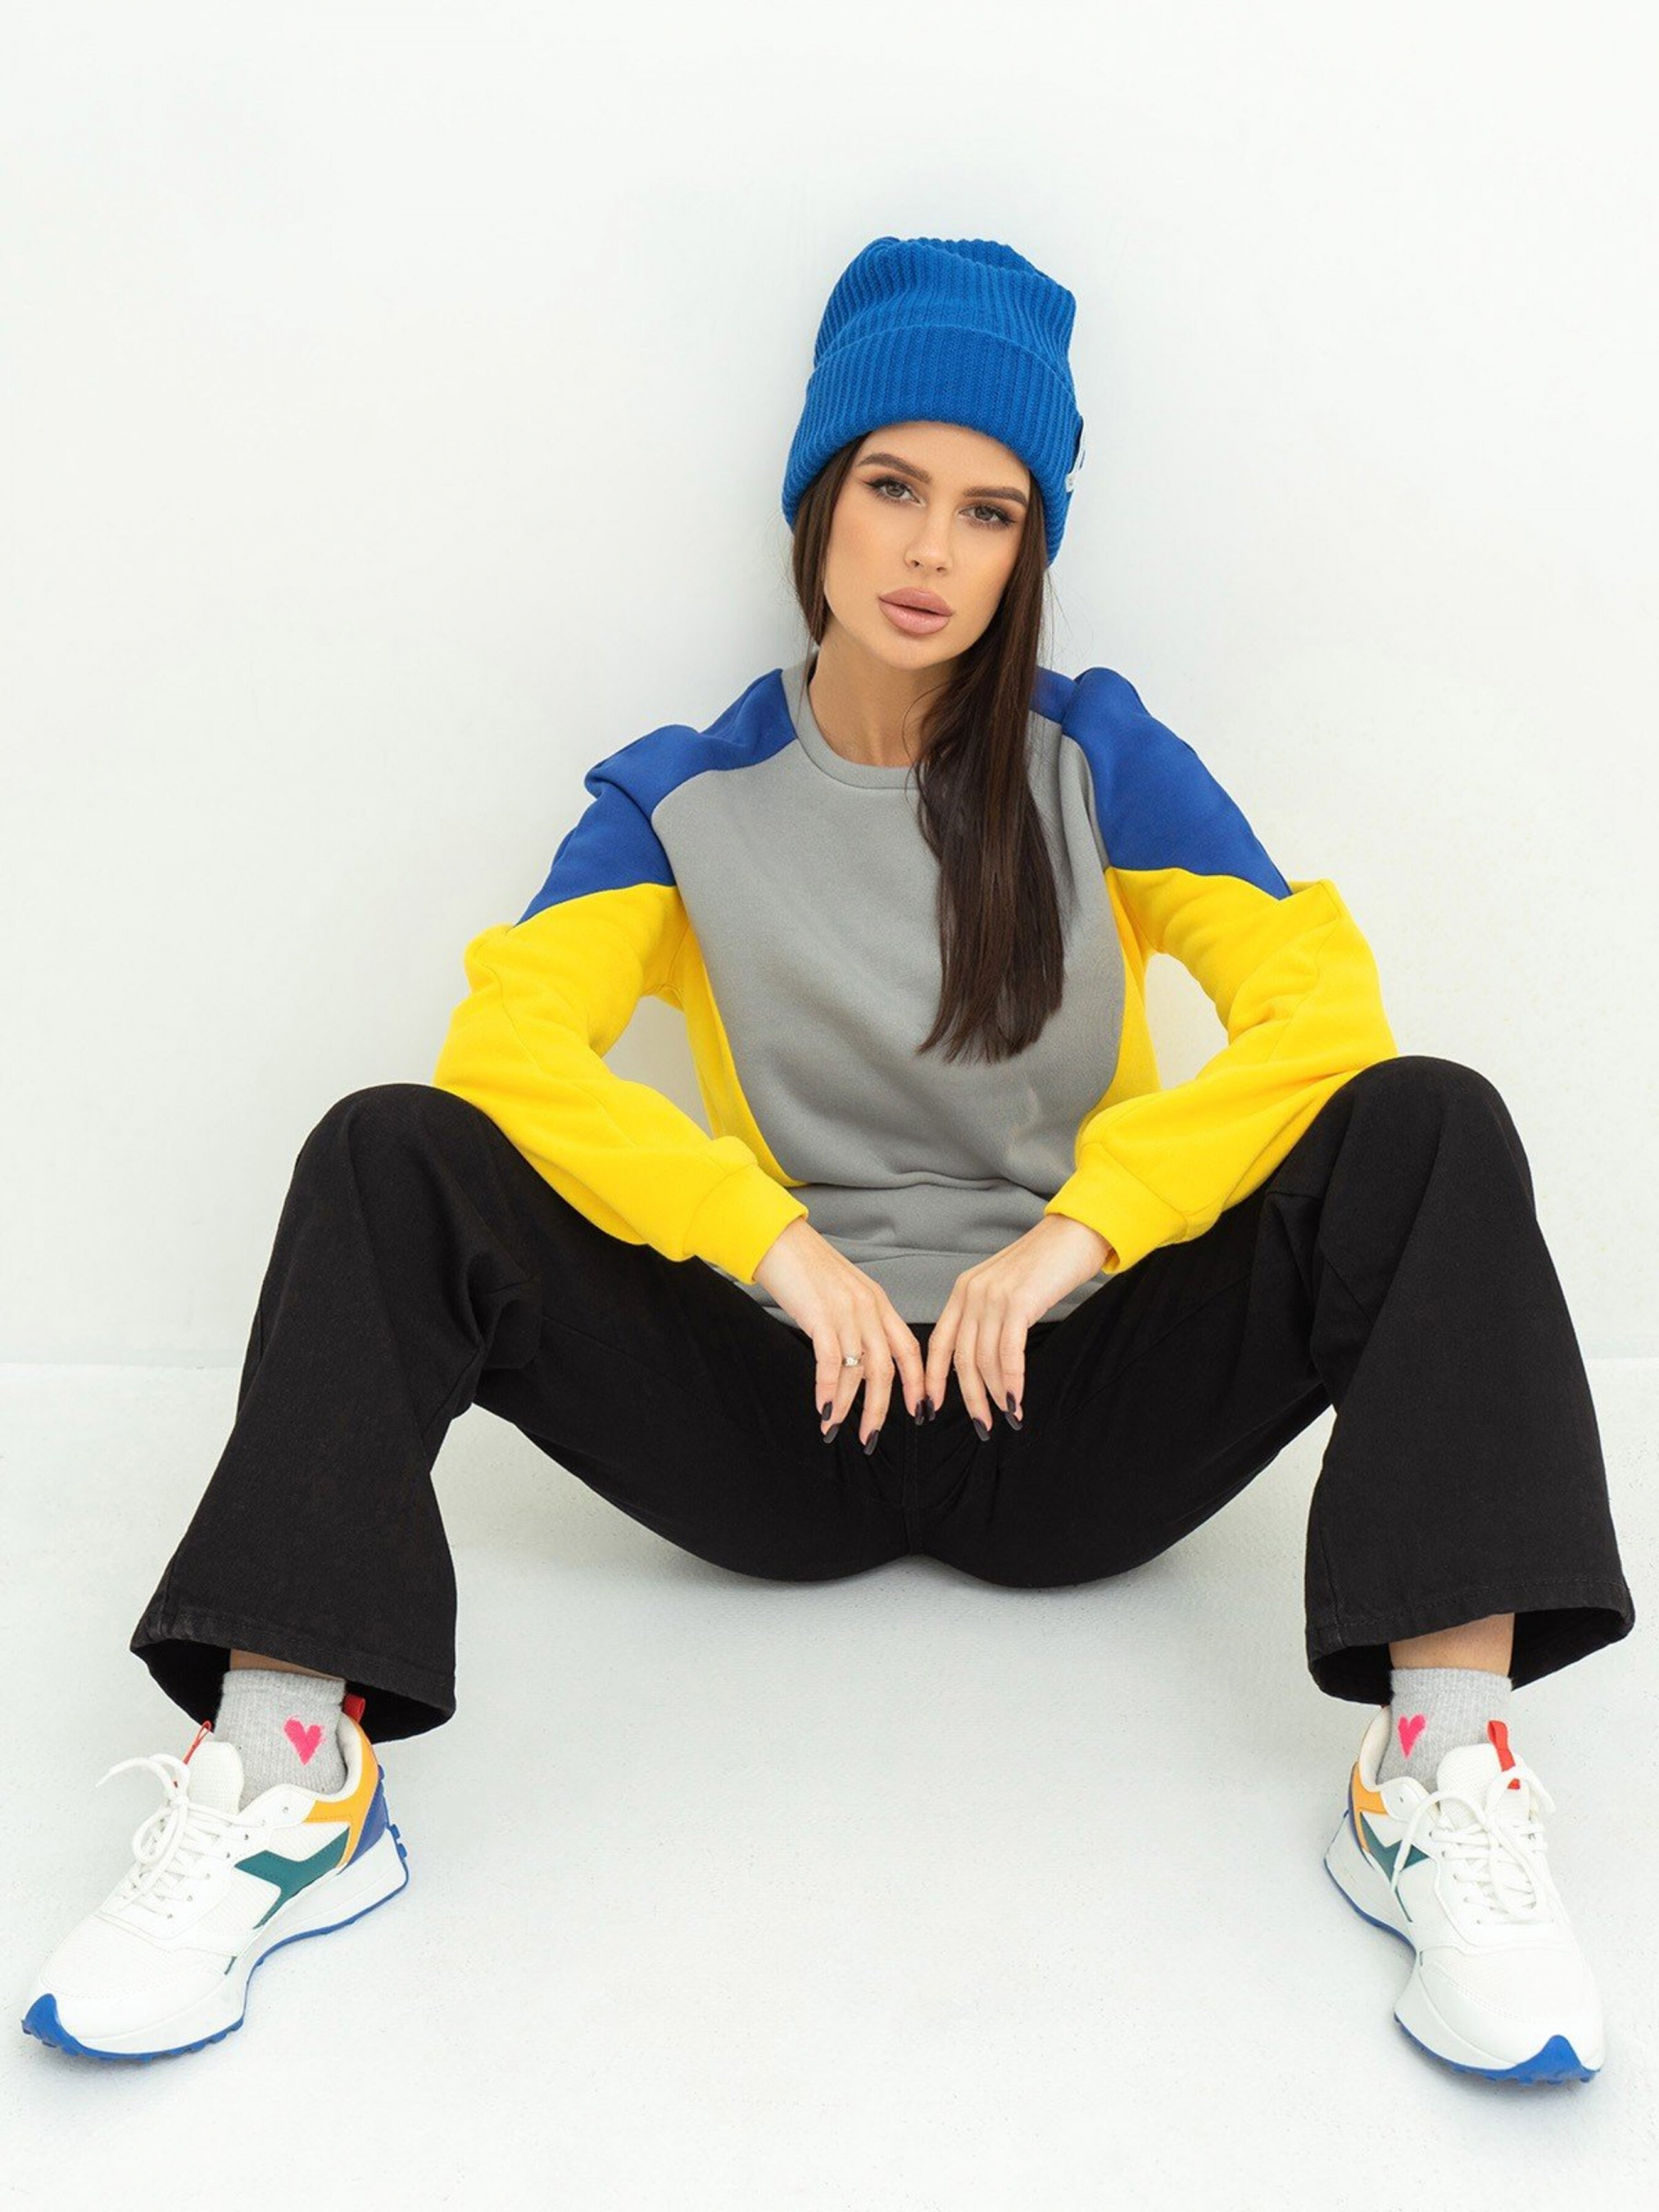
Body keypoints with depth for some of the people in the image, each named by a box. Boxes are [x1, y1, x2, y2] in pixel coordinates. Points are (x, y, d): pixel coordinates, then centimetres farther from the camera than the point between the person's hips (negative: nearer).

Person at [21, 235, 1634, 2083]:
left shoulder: (1101, 760, 3)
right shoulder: (687, 799, 4)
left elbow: (1322, 1008, -9)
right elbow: (503, 1043, -12)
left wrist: (1077, 1234, -22)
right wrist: (780, 1248, -25)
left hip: (1070, 1407, 0)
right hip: (791, 1410, 0)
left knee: (1428, 1129, -22)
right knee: (389, 1159, -19)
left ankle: (1443, 1769, -31)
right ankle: (283, 1772, -28)